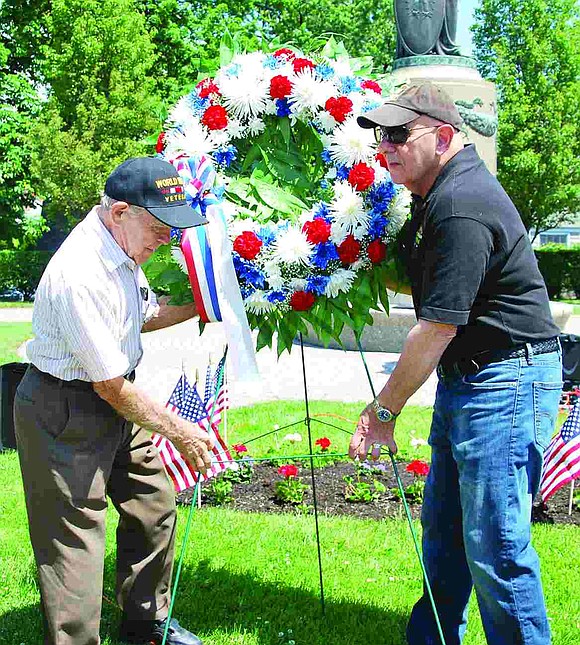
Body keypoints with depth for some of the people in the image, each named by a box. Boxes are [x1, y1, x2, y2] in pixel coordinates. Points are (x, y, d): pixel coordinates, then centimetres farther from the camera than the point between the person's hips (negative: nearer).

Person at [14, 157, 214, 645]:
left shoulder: (123, 247, 1)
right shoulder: (80, 275, -29)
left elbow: (145, 315, 22)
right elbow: (109, 386, -24)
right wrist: (178, 430, -14)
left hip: (111, 401, 10)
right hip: (65, 415, -10)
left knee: (154, 504, 16)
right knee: (75, 540, -4)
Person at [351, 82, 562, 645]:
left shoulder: (462, 206, -21)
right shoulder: (437, 196, 12)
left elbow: (437, 328, -21)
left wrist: (383, 410, -13)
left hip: (506, 381, -11)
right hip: (462, 379, 11)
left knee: (493, 546, -5)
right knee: (442, 529, 19)